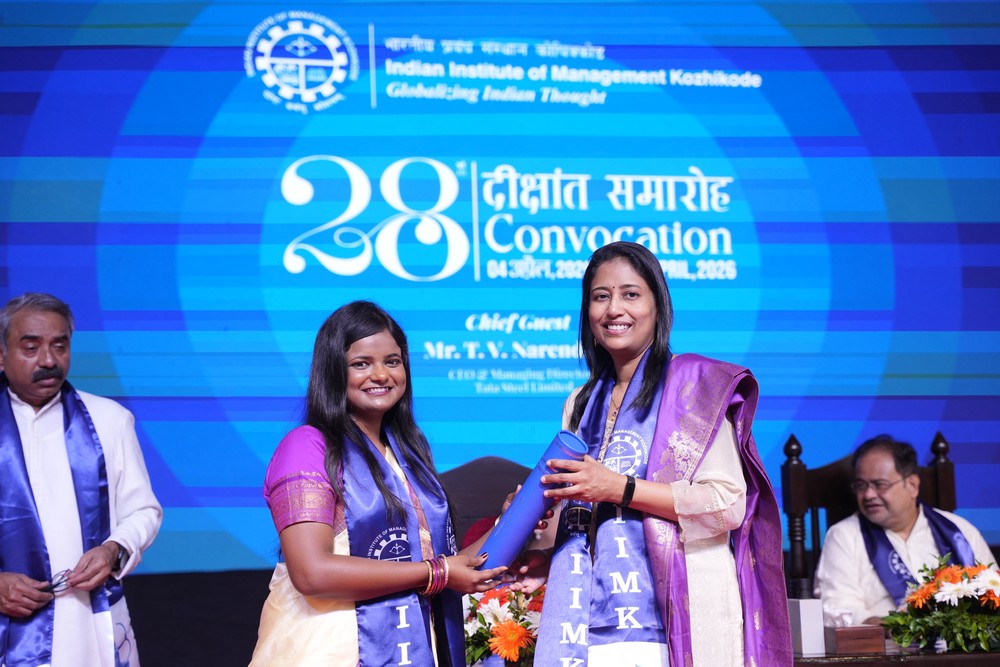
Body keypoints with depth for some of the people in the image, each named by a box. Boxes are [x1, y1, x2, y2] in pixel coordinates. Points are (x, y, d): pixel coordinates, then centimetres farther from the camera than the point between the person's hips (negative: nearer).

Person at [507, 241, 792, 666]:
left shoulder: (691, 384, -1)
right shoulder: (581, 405, 17)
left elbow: (728, 504, -10)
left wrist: (620, 488, -14)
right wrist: (551, 563, 3)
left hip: (674, 621, -5)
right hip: (593, 625, 5)